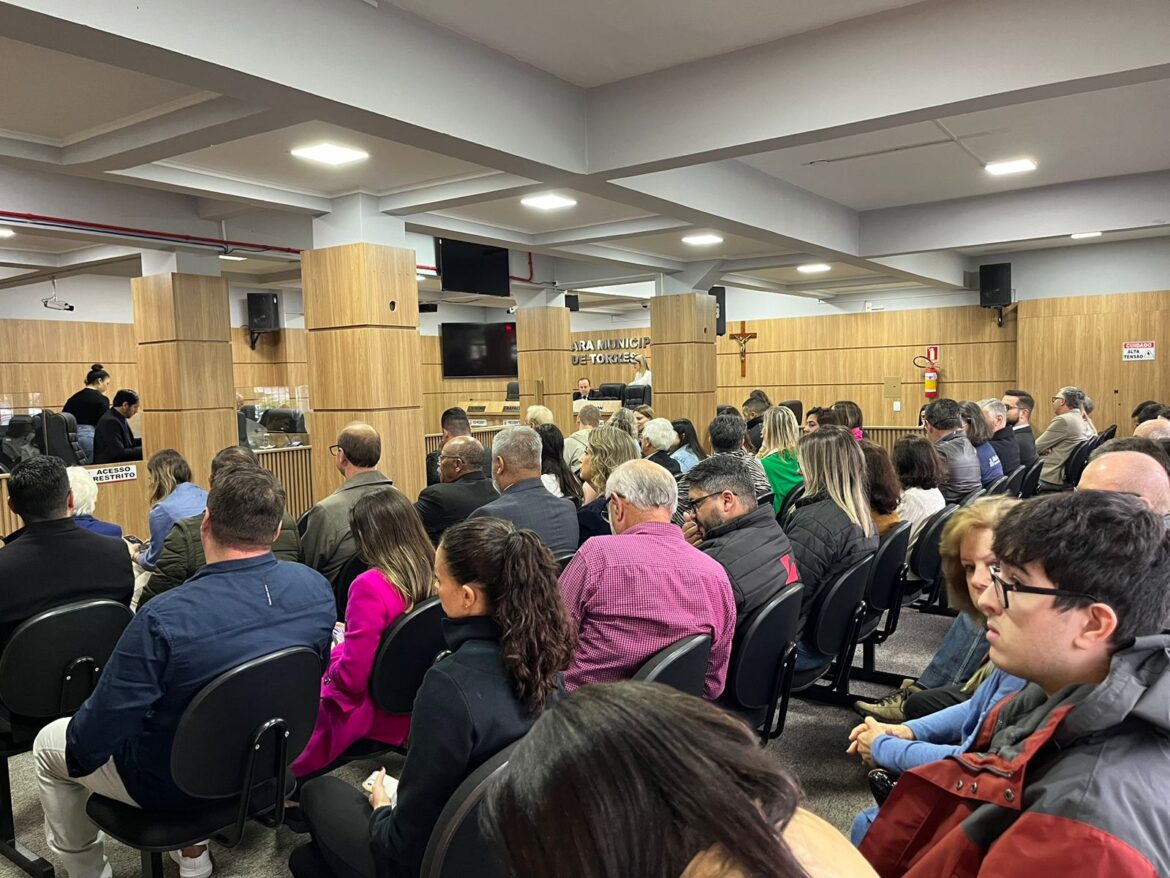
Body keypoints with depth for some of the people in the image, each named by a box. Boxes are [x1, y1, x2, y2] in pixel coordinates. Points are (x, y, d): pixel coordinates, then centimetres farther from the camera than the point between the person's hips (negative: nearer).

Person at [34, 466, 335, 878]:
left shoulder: (163, 619, -33)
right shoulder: (316, 587, -17)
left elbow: (101, 727, -23)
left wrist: (78, 751, 1)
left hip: (175, 783, -5)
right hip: (266, 765, 5)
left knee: (48, 745, 20)